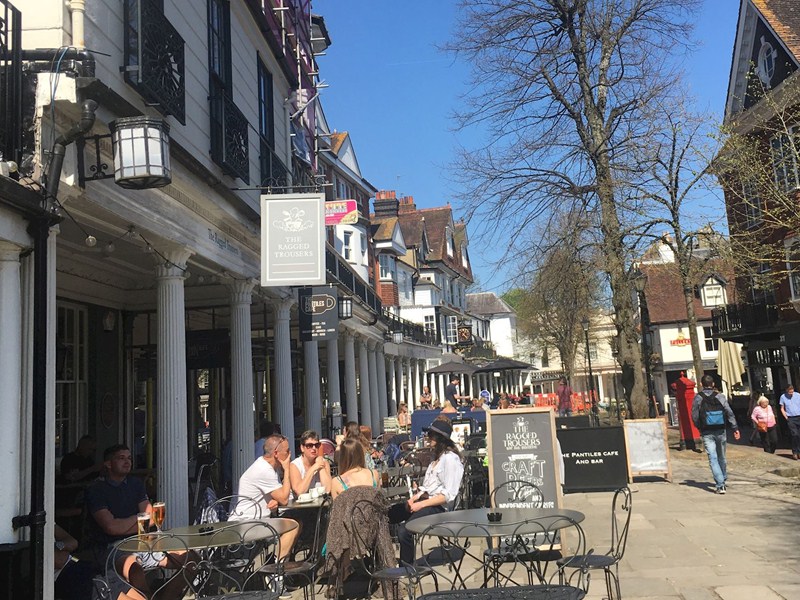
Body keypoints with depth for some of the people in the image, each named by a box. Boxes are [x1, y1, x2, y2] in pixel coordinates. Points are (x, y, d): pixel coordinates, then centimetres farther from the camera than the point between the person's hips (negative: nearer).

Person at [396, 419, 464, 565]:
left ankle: (406, 567, -7)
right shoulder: (437, 456, 21)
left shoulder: (450, 458, -9)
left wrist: (420, 504, -16)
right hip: (425, 500, 9)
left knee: (403, 531, -26)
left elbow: (448, 495, -15)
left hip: (440, 507, -9)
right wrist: (414, 498, 4)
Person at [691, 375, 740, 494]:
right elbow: (729, 413, -6)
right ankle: (723, 480, 33)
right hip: (720, 431, 2)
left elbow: (694, 416, -4)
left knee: (713, 458, -5)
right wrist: (735, 428, -4)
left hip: (707, 433, -2)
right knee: (721, 456, 18)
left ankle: (720, 485, -14)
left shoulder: (698, 397, -4)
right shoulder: (720, 396, -1)